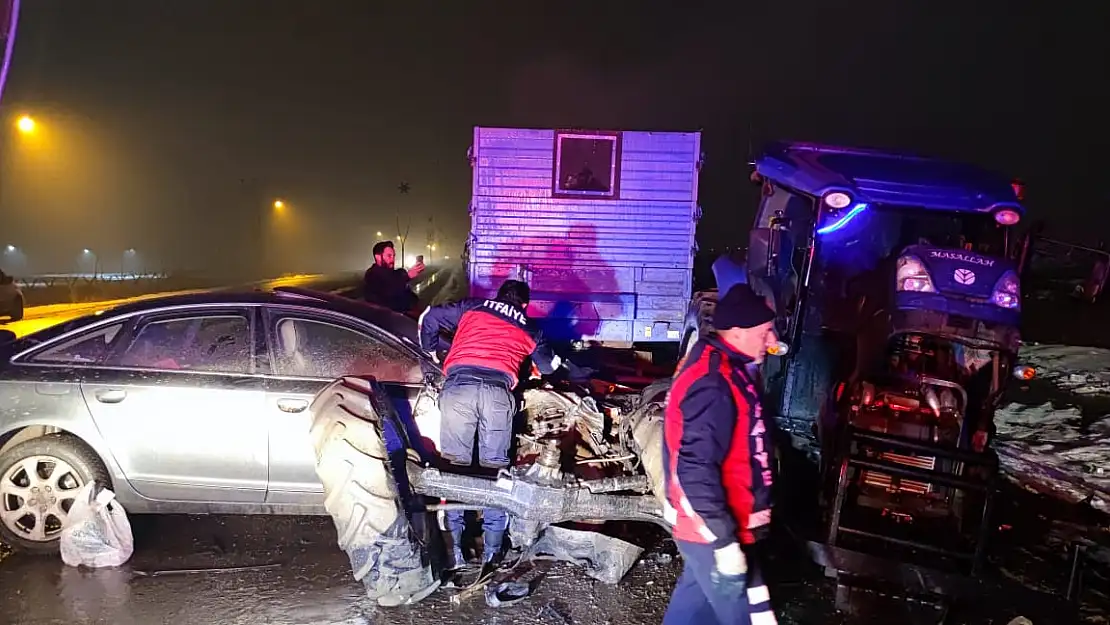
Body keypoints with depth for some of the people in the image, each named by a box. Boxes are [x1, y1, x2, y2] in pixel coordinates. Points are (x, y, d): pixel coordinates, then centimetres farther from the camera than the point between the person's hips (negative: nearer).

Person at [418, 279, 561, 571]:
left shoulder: (472, 307, 28)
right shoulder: (527, 328, 30)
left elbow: (428, 317, 25)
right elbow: (549, 366, 40)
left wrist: (431, 350, 41)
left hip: (459, 386, 0)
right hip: (498, 391, 1)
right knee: (494, 469, 9)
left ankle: (453, 552, 0)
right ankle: (491, 554, 9)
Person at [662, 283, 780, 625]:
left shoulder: (724, 368, 6)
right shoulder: (713, 385, -26)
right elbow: (696, 469, -29)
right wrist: (724, 541, -27)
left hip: (711, 523, 10)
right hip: (713, 529, -9)